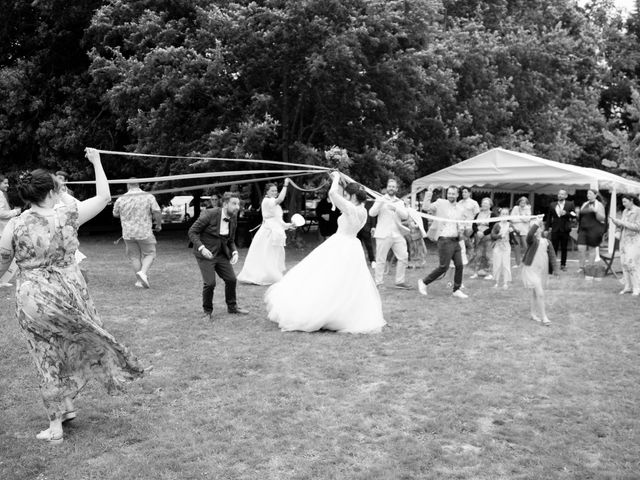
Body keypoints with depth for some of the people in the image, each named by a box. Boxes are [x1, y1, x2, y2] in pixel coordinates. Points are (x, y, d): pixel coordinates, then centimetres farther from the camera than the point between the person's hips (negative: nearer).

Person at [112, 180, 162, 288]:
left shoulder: (121, 199, -1)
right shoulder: (149, 197, -6)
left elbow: (115, 214, 13)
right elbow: (157, 213, -10)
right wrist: (159, 225, 6)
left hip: (128, 234, 2)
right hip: (145, 232, -2)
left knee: (134, 257, 15)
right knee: (149, 255, 12)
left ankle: (139, 280, 15)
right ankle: (143, 272, -11)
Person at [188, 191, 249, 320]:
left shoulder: (233, 219, 1)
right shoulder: (209, 214, -19)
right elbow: (192, 232, -15)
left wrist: (234, 252, -7)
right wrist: (202, 248, -27)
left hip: (222, 254, 6)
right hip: (206, 254, -6)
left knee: (231, 279, 5)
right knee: (210, 283, -13)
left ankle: (232, 307, 28)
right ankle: (207, 311, 10)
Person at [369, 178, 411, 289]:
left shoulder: (400, 202, 16)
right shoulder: (380, 200, 7)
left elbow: (405, 216, 1)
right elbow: (372, 213, -6)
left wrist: (395, 208, -16)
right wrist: (379, 204, -22)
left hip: (397, 234, 4)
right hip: (383, 234, -3)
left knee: (404, 257, 0)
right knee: (380, 260, -2)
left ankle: (399, 281, 12)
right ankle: (378, 283, 6)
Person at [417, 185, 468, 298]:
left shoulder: (459, 209, 14)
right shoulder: (441, 203, -3)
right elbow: (425, 207, -13)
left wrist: (461, 230, 1)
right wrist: (429, 193, -19)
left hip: (455, 241, 6)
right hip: (445, 240, -6)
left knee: (459, 265, 3)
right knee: (444, 267, -8)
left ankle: (456, 290, 17)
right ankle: (423, 282, 6)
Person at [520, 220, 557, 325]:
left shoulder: (546, 242, 9)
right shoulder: (532, 241, -5)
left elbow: (552, 255, 3)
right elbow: (529, 235, -29)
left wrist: (554, 269, -8)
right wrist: (535, 224, -20)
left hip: (543, 271, 5)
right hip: (532, 270, -5)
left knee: (535, 294, 19)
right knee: (540, 294, -13)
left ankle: (534, 314, 33)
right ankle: (543, 317, -9)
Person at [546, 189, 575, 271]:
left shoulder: (570, 204, 2)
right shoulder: (552, 205, 8)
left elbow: (574, 215, -5)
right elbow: (549, 217, 13)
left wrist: (566, 213, -20)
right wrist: (548, 226, 7)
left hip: (565, 229, -1)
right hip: (555, 229, 1)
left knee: (564, 248, 5)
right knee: (554, 248, 0)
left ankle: (563, 265, 13)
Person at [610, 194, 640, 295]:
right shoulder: (625, 211, 13)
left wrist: (623, 222, -20)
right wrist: (615, 222, -6)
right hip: (624, 240, 7)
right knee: (625, 263, 4)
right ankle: (628, 287, 10)